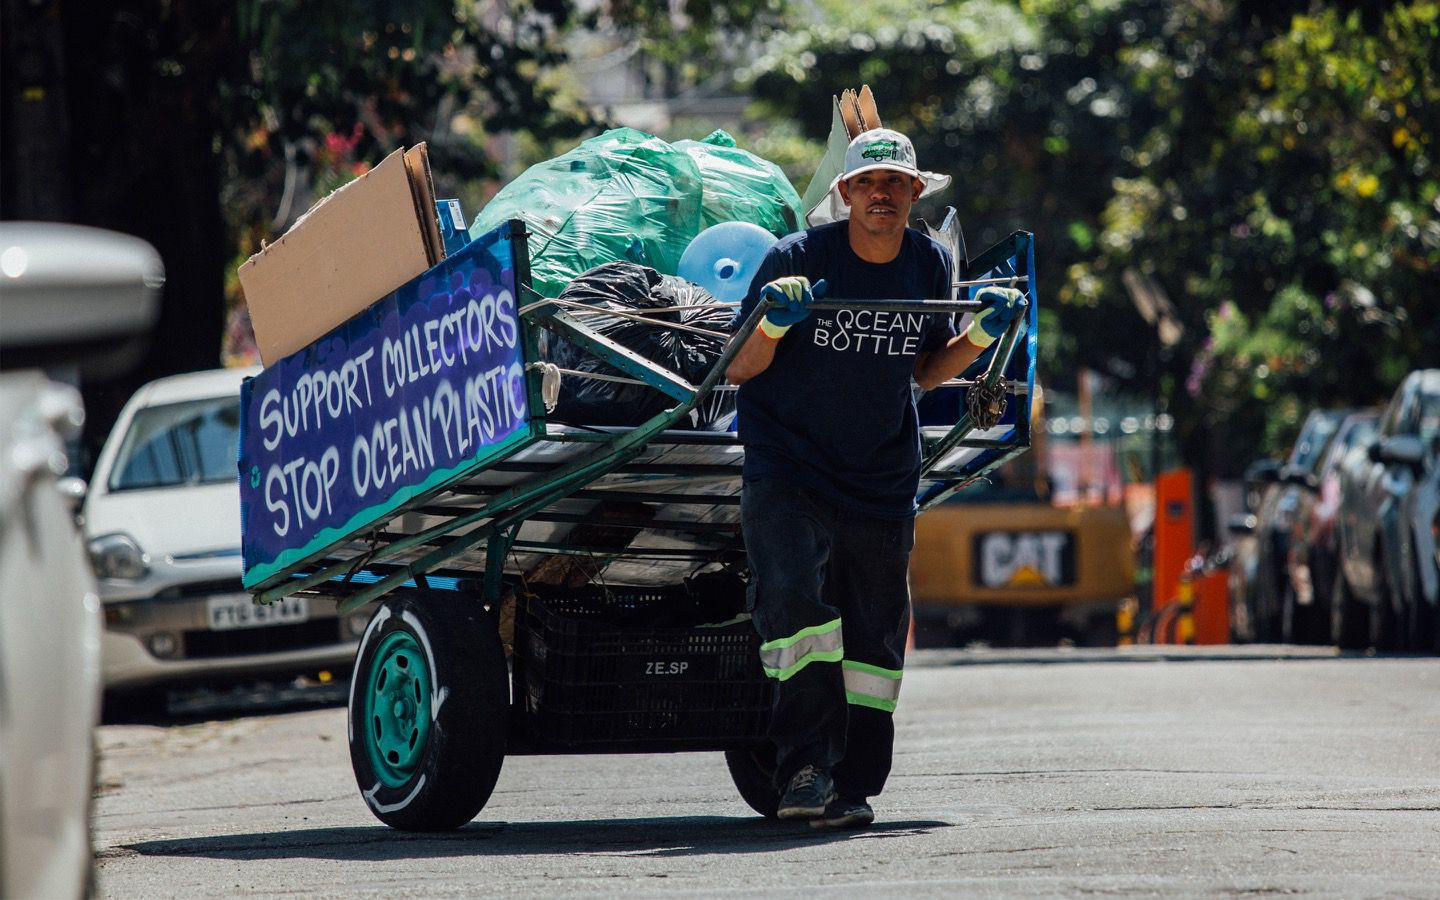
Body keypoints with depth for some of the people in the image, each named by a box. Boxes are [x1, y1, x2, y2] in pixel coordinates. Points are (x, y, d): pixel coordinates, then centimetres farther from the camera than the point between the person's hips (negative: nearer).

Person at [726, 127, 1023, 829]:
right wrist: (774, 324, -26)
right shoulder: (797, 259, -11)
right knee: (794, 598, -25)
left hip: (881, 477, 4)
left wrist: (982, 334, -2)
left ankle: (851, 786, 13)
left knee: (874, 635, 5)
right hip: (785, 467, -4)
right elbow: (738, 371, -6)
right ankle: (807, 765, -24)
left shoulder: (931, 266, 2)